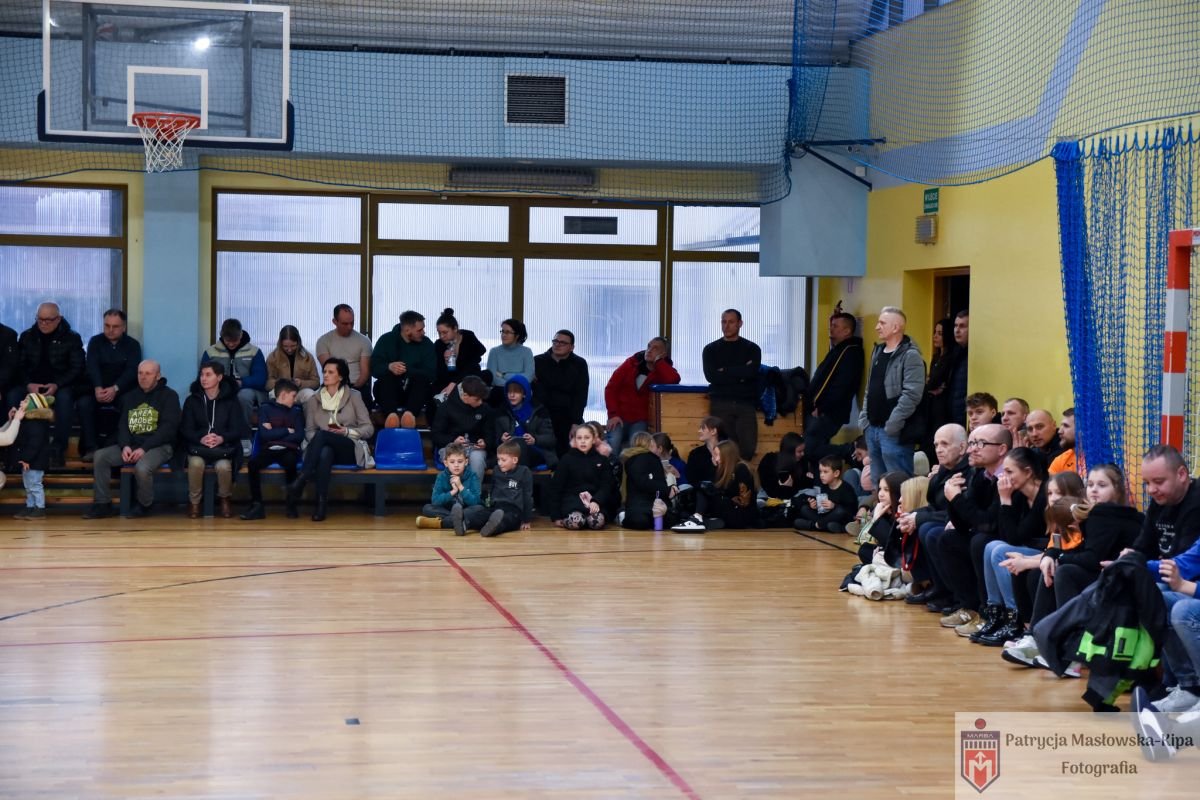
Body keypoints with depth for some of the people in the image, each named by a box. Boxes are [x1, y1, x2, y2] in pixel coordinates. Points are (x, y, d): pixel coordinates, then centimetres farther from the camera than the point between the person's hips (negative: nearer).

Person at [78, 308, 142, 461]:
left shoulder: (133, 345, 5)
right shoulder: (95, 342, 8)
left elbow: (132, 370, -9)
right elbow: (92, 367, -6)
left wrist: (115, 389, -27)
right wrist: (97, 388, -27)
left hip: (123, 390, -1)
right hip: (99, 388, 1)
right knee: (83, 403, -30)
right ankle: (90, 447, -28)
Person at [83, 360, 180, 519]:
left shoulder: (168, 396, -1)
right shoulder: (129, 397, 16)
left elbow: (169, 428, -10)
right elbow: (122, 424, 12)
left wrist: (144, 448, -19)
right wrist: (125, 446, -11)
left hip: (159, 446, -6)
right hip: (131, 445, 6)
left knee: (142, 467, -36)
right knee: (100, 456, -14)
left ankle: (145, 505, -7)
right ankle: (103, 504, -8)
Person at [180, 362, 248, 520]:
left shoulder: (231, 400, 3)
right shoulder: (192, 400, 6)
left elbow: (238, 428, -2)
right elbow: (185, 428, 1)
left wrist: (222, 438, -23)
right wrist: (200, 438, -22)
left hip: (224, 446, -1)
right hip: (198, 446, 1)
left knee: (223, 466, -33)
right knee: (196, 463, -34)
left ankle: (225, 498, 0)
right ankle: (194, 501, -9)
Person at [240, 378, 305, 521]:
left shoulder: (296, 411, 14)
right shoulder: (265, 408, 8)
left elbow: (299, 436, 1)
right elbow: (265, 434, -6)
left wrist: (275, 434, -4)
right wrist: (287, 431, 0)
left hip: (288, 450, 0)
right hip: (269, 450, 0)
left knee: (290, 461, -36)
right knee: (253, 462, -32)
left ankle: (292, 504, -22)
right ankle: (257, 505, -23)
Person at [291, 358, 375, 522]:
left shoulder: (354, 396, 7)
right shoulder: (314, 400, 15)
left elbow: (368, 428, 5)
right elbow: (309, 431, 12)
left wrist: (347, 432, -13)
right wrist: (318, 440, -12)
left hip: (351, 450, -2)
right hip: (323, 448, 2)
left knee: (322, 434, -35)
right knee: (325, 453, -40)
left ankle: (300, 482, -46)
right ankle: (322, 503, -51)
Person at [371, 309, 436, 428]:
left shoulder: (426, 344, 1)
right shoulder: (386, 340, 2)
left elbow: (430, 373, -11)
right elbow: (374, 368, -7)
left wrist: (407, 370, -25)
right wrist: (389, 367, -29)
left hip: (415, 393, 0)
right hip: (389, 392, 0)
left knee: (421, 378, -29)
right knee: (387, 376, -30)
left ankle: (410, 413, -53)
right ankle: (391, 413, -54)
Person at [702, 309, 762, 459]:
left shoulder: (752, 349, 10)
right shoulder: (711, 349, 10)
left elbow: (751, 372, -8)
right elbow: (711, 376, -6)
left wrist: (724, 371, -4)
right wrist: (740, 374, -7)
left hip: (746, 403, 0)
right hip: (720, 404, 0)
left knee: (748, 448, -10)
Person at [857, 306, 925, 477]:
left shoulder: (910, 356, -11)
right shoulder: (878, 351, 16)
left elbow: (911, 395, -19)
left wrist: (892, 425, -20)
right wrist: (864, 418, 12)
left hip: (893, 431, -9)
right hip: (872, 428, 9)